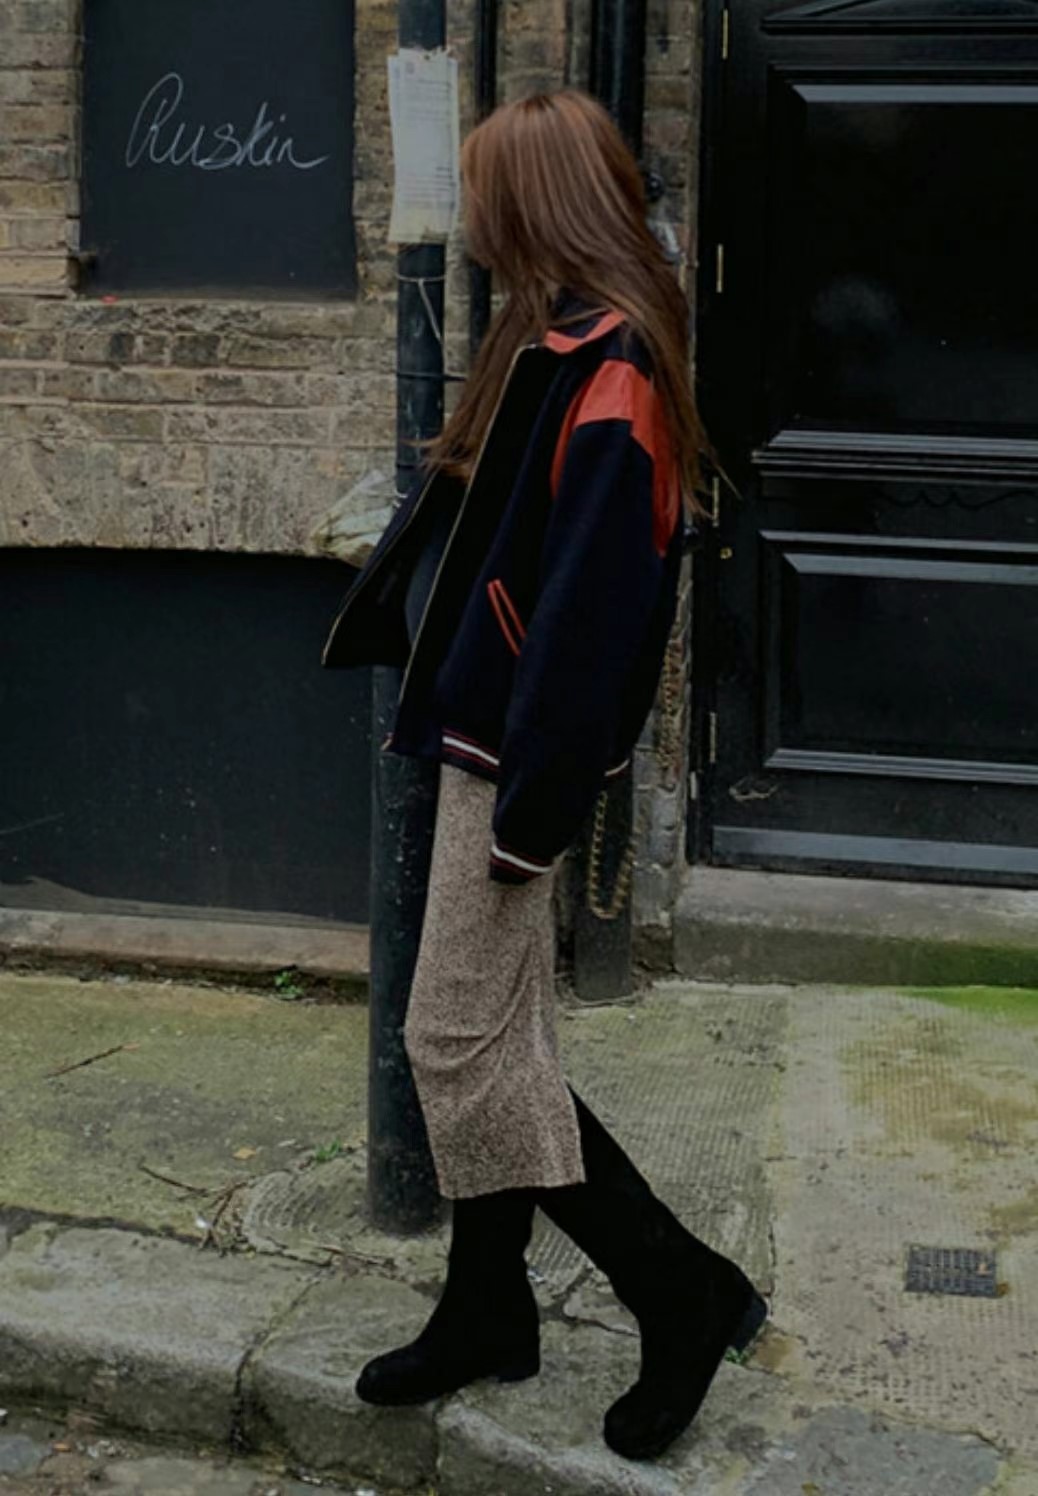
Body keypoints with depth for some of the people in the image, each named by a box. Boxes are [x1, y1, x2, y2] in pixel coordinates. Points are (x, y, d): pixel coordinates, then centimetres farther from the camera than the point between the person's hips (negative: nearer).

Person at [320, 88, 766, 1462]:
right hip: (488, 735, 10)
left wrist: (534, 801, -22)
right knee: (495, 1039, 16)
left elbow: (596, 602, -24)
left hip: (523, 751, -10)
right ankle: (488, 1310, 29)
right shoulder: (564, 344, 10)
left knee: (462, 1045, -3)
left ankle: (684, 1293, 7)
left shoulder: (611, 375, -20)